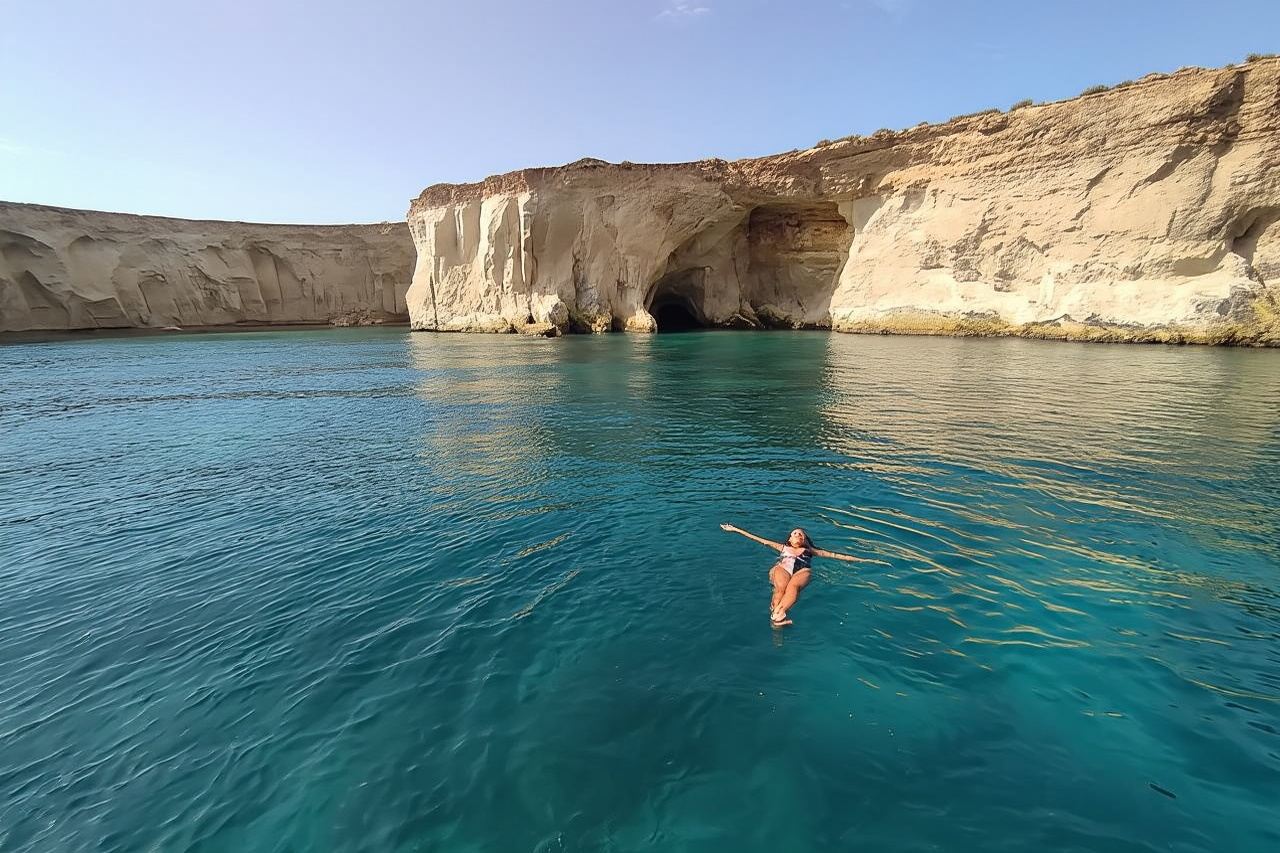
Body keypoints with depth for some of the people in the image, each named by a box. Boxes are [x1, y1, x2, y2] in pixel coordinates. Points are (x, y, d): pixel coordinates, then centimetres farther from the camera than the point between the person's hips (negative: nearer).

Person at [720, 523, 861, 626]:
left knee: (793, 584, -38)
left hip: (802, 570, -1)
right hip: (782, 567, 1)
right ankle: (775, 617, -50)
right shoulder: (783, 547, 37)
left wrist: (851, 558, 16)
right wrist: (736, 529, 29)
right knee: (781, 587, -35)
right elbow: (759, 539, 33)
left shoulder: (809, 550, 37)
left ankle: (779, 612, -57)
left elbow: (830, 554, 27)